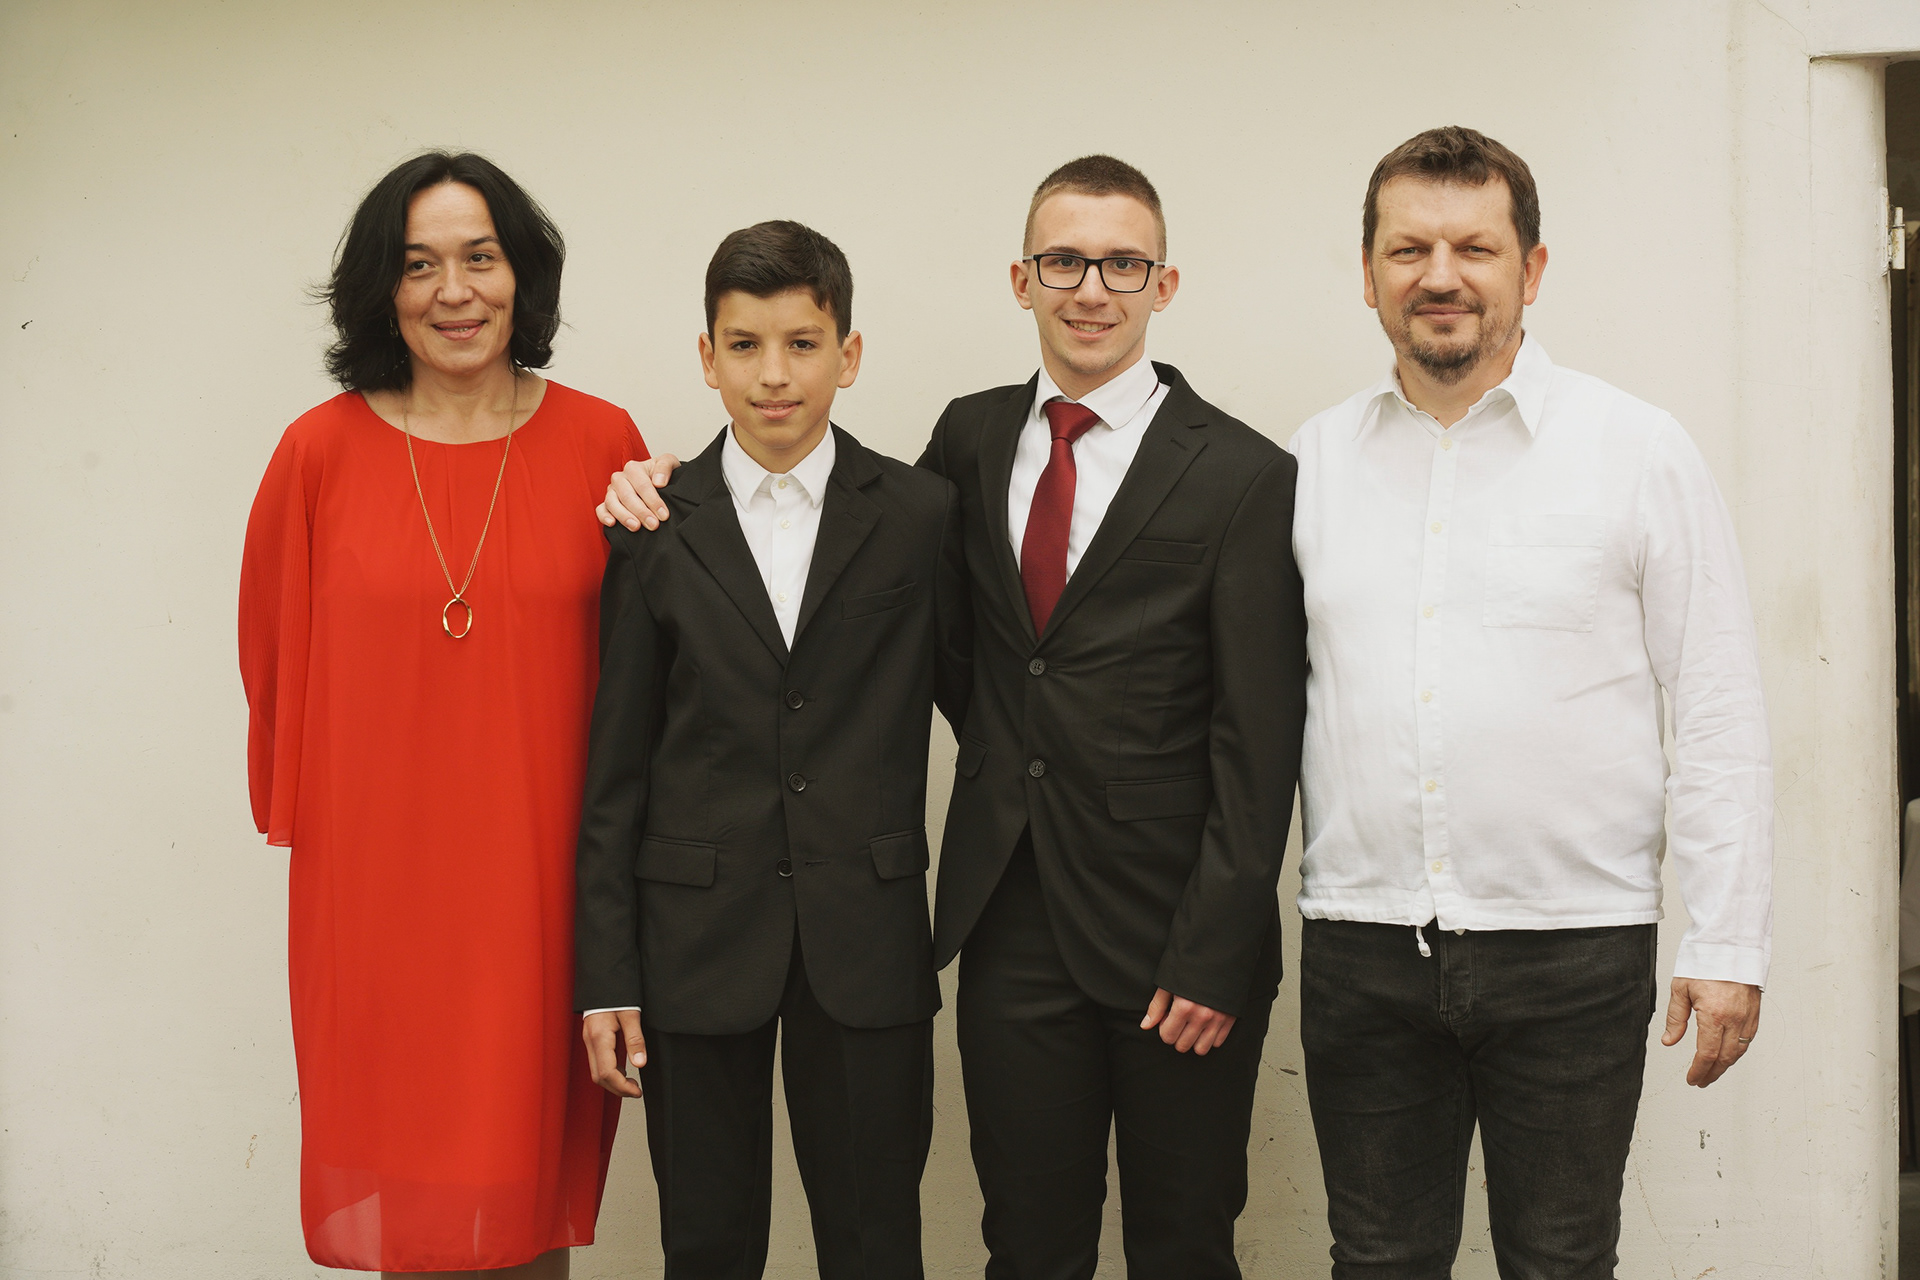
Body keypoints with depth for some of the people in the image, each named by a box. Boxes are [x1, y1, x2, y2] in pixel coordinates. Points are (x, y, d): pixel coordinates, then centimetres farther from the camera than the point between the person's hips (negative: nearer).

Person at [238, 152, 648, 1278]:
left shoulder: (603, 445, -2)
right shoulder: (322, 450, -2)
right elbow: (273, 654, 9)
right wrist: (300, 807, 12)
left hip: (542, 873, 0)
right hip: (375, 869, 0)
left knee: (530, 1154, 10)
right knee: (405, 1163, 8)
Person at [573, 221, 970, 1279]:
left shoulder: (920, 514, 1)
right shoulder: (654, 528, 2)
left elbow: (976, 697, 9)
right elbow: (615, 766, 3)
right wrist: (607, 974, 0)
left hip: (866, 941, 0)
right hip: (698, 934, 1)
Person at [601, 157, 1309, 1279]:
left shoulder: (1246, 477, -7)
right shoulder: (973, 439, 8)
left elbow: (1258, 743, -9)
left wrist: (1214, 957, -12)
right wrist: (675, 486, 4)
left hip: (1169, 937, -4)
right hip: (1012, 932, 4)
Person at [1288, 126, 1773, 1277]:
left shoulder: (1639, 451, -1)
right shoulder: (1314, 462, 7)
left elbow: (1721, 716, -2)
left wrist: (1730, 947, -6)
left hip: (1573, 952, -2)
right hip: (1361, 946, 2)